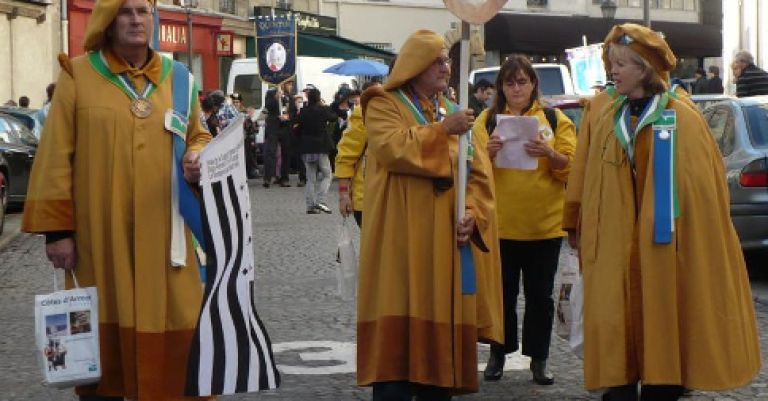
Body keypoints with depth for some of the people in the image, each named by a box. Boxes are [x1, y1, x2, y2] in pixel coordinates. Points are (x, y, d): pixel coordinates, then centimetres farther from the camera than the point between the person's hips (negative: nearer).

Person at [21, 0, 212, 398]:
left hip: (163, 232, 3)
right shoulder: (78, 74, 1)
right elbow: (56, 155, -2)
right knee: (103, 328, 3)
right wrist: (56, 227, -8)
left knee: (170, 323, 2)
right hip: (99, 231, -2)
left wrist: (196, 160, -6)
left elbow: (198, 136, 19)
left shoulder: (177, 78, 10)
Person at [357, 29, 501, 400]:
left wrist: (472, 213, -6)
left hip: (444, 240, 5)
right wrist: (443, 129, -19)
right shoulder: (384, 105, 2)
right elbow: (392, 148, -19)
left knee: (441, 324, 5)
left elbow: (478, 172, 10)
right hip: (402, 240, -5)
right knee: (399, 324, -9)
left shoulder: (452, 111, 18)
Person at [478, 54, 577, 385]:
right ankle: (498, 354, 19)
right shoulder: (487, 119, 8)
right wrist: (488, 151, -19)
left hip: (544, 223, 0)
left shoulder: (555, 119, 6)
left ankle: (539, 359, 15)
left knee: (540, 294, 5)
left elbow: (570, 168, -1)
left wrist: (549, 153, -20)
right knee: (502, 292, 5)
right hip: (499, 222, 0)